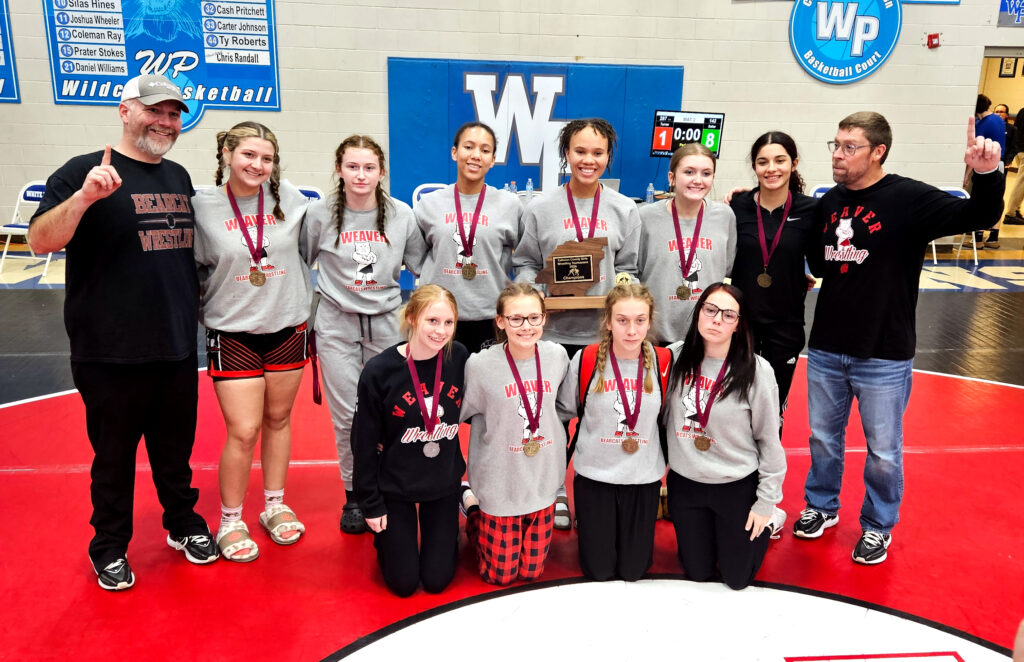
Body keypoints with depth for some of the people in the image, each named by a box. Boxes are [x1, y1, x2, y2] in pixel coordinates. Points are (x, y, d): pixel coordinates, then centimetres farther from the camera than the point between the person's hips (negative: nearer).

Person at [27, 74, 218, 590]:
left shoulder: (179, 177, 11)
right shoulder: (84, 172, -7)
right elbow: (40, 241, -16)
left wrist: (195, 306, 16)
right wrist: (84, 197, -31)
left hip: (179, 349, 5)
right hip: (111, 354, -5)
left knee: (176, 448, 18)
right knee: (114, 455, 10)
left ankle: (183, 524, 36)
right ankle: (110, 548, 28)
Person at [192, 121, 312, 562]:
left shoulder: (288, 198, -2)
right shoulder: (202, 206, -8)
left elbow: (309, 251, 9)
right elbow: (193, 269, -1)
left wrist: (304, 304, 8)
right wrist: (209, 316, -1)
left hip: (287, 328, 3)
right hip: (233, 335, -3)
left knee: (278, 419, 14)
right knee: (243, 432, -3)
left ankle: (275, 506, 32)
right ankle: (230, 522, 17)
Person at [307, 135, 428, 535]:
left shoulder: (401, 214, 0)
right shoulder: (320, 215, -4)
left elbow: (421, 265, 9)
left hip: (387, 321, 1)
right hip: (337, 324, -1)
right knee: (348, 415, 0)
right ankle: (354, 496, 20)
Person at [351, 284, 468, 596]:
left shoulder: (459, 357, -14)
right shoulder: (379, 371, -21)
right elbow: (364, 443, -12)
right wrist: (371, 504, -7)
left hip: (443, 484, 2)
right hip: (395, 487, -2)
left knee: (437, 579, 9)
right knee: (403, 582, 6)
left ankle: (445, 531, 39)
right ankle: (386, 534, 35)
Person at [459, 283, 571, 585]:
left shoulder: (557, 355, -7)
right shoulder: (480, 364, -18)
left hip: (543, 480, 3)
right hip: (501, 484, -3)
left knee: (532, 571, 15)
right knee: (500, 575, 12)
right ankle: (473, 517, 37)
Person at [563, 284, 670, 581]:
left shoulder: (663, 361, -9)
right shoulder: (585, 360, -14)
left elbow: (666, 417, 7)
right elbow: (566, 413, 2)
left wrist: (664, 462, 11)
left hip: (644, 477, 2)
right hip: (594, 475, -1)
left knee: (634, 570, 11)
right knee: (599, 570, 8)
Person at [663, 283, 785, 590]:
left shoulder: (757, 371, -17)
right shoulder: (675, 357, -10)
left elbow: (769, 440, -9)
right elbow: (662, 416, 4)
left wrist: (767, 501, -6)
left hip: (737, 486, -2)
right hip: (684, 483, 3)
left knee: (737, 578, 12)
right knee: (698, 572, 16)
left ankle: (761, 524, 37)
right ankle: (705, 532, 44)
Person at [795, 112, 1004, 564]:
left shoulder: (908, 199, -11)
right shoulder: (829, 202, 4)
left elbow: (977, 217, -17)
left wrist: (987, 175, -37)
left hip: (884, 356, -4)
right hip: (825, 349, 4)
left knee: (883, 450, 11)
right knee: (823, 437, 18)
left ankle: (878, 525, 32)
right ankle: (821, 506, 39)